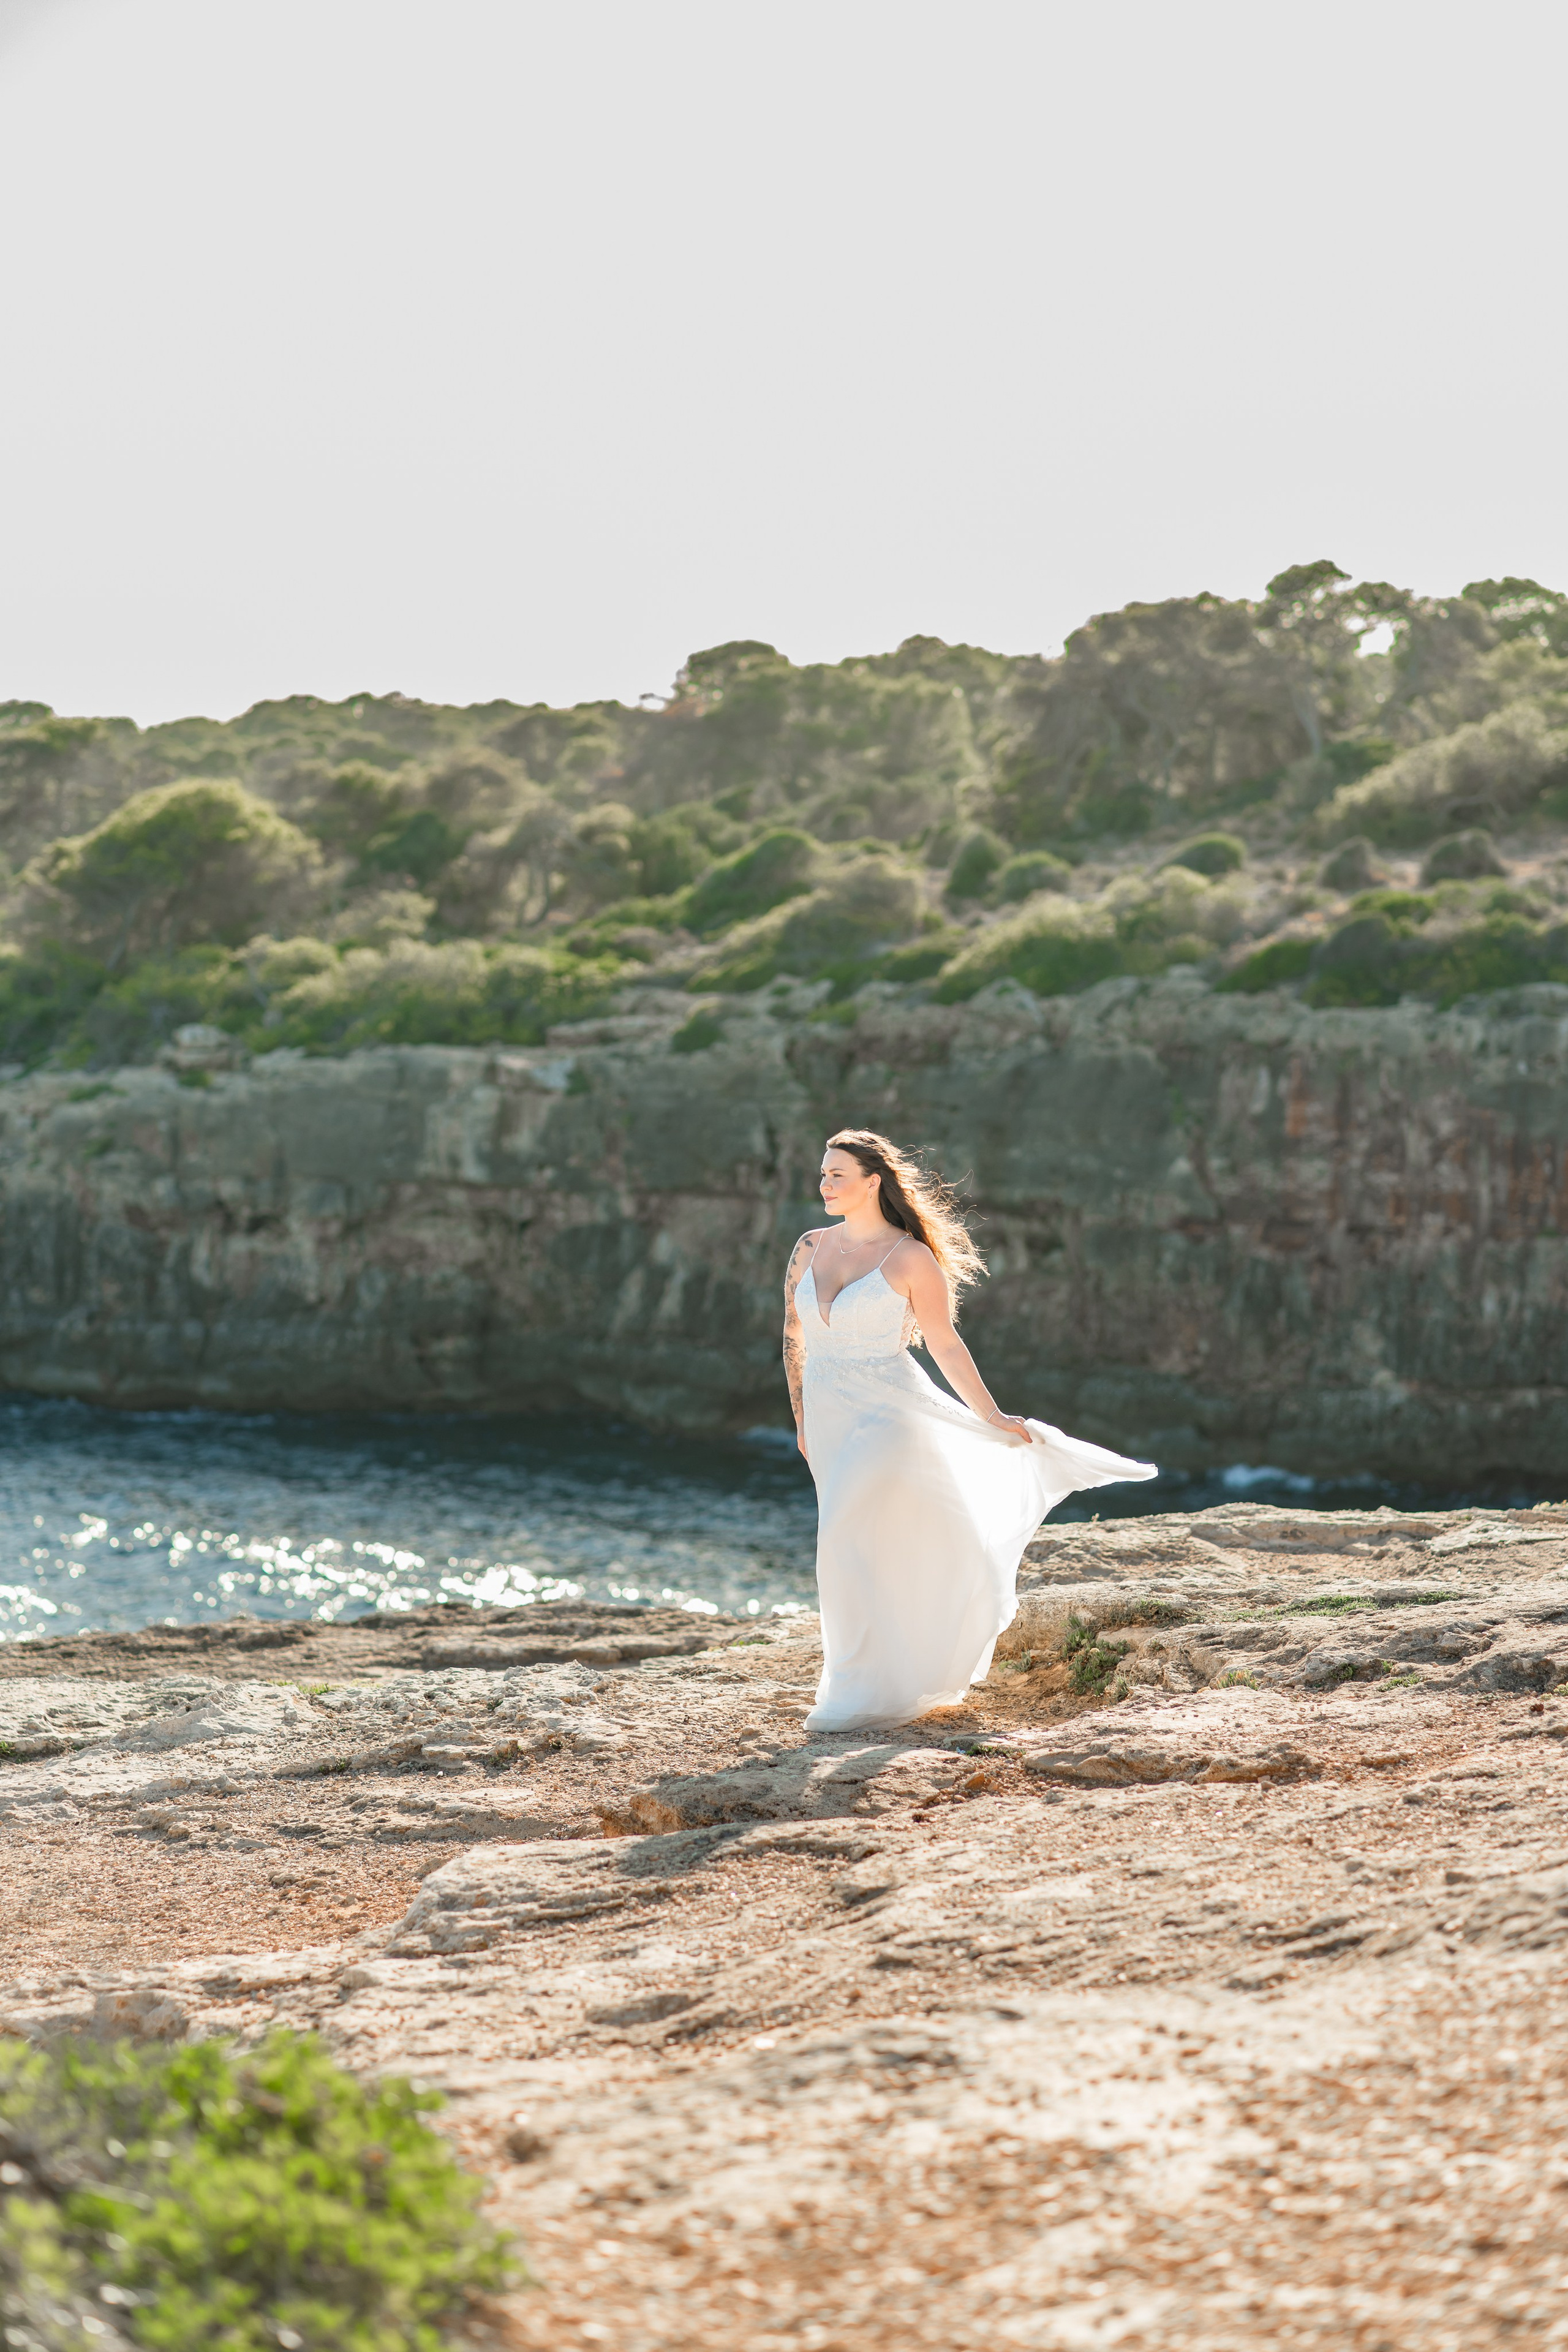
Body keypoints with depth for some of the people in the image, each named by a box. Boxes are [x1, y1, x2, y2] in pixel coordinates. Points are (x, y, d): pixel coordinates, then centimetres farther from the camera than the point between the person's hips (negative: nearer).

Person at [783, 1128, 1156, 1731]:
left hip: (888, 1414, -6)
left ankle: (865, 1692, -7)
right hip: (829, 1420, 6)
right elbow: (794, 1337, 14)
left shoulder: (911, 1257, -10)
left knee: (846, 1540, -17)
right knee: (886, 1551, 14)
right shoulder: (810, 1248, 4)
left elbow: (945, 1346, -4)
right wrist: (801, 1419, 16)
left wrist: (993, 1418, -2)